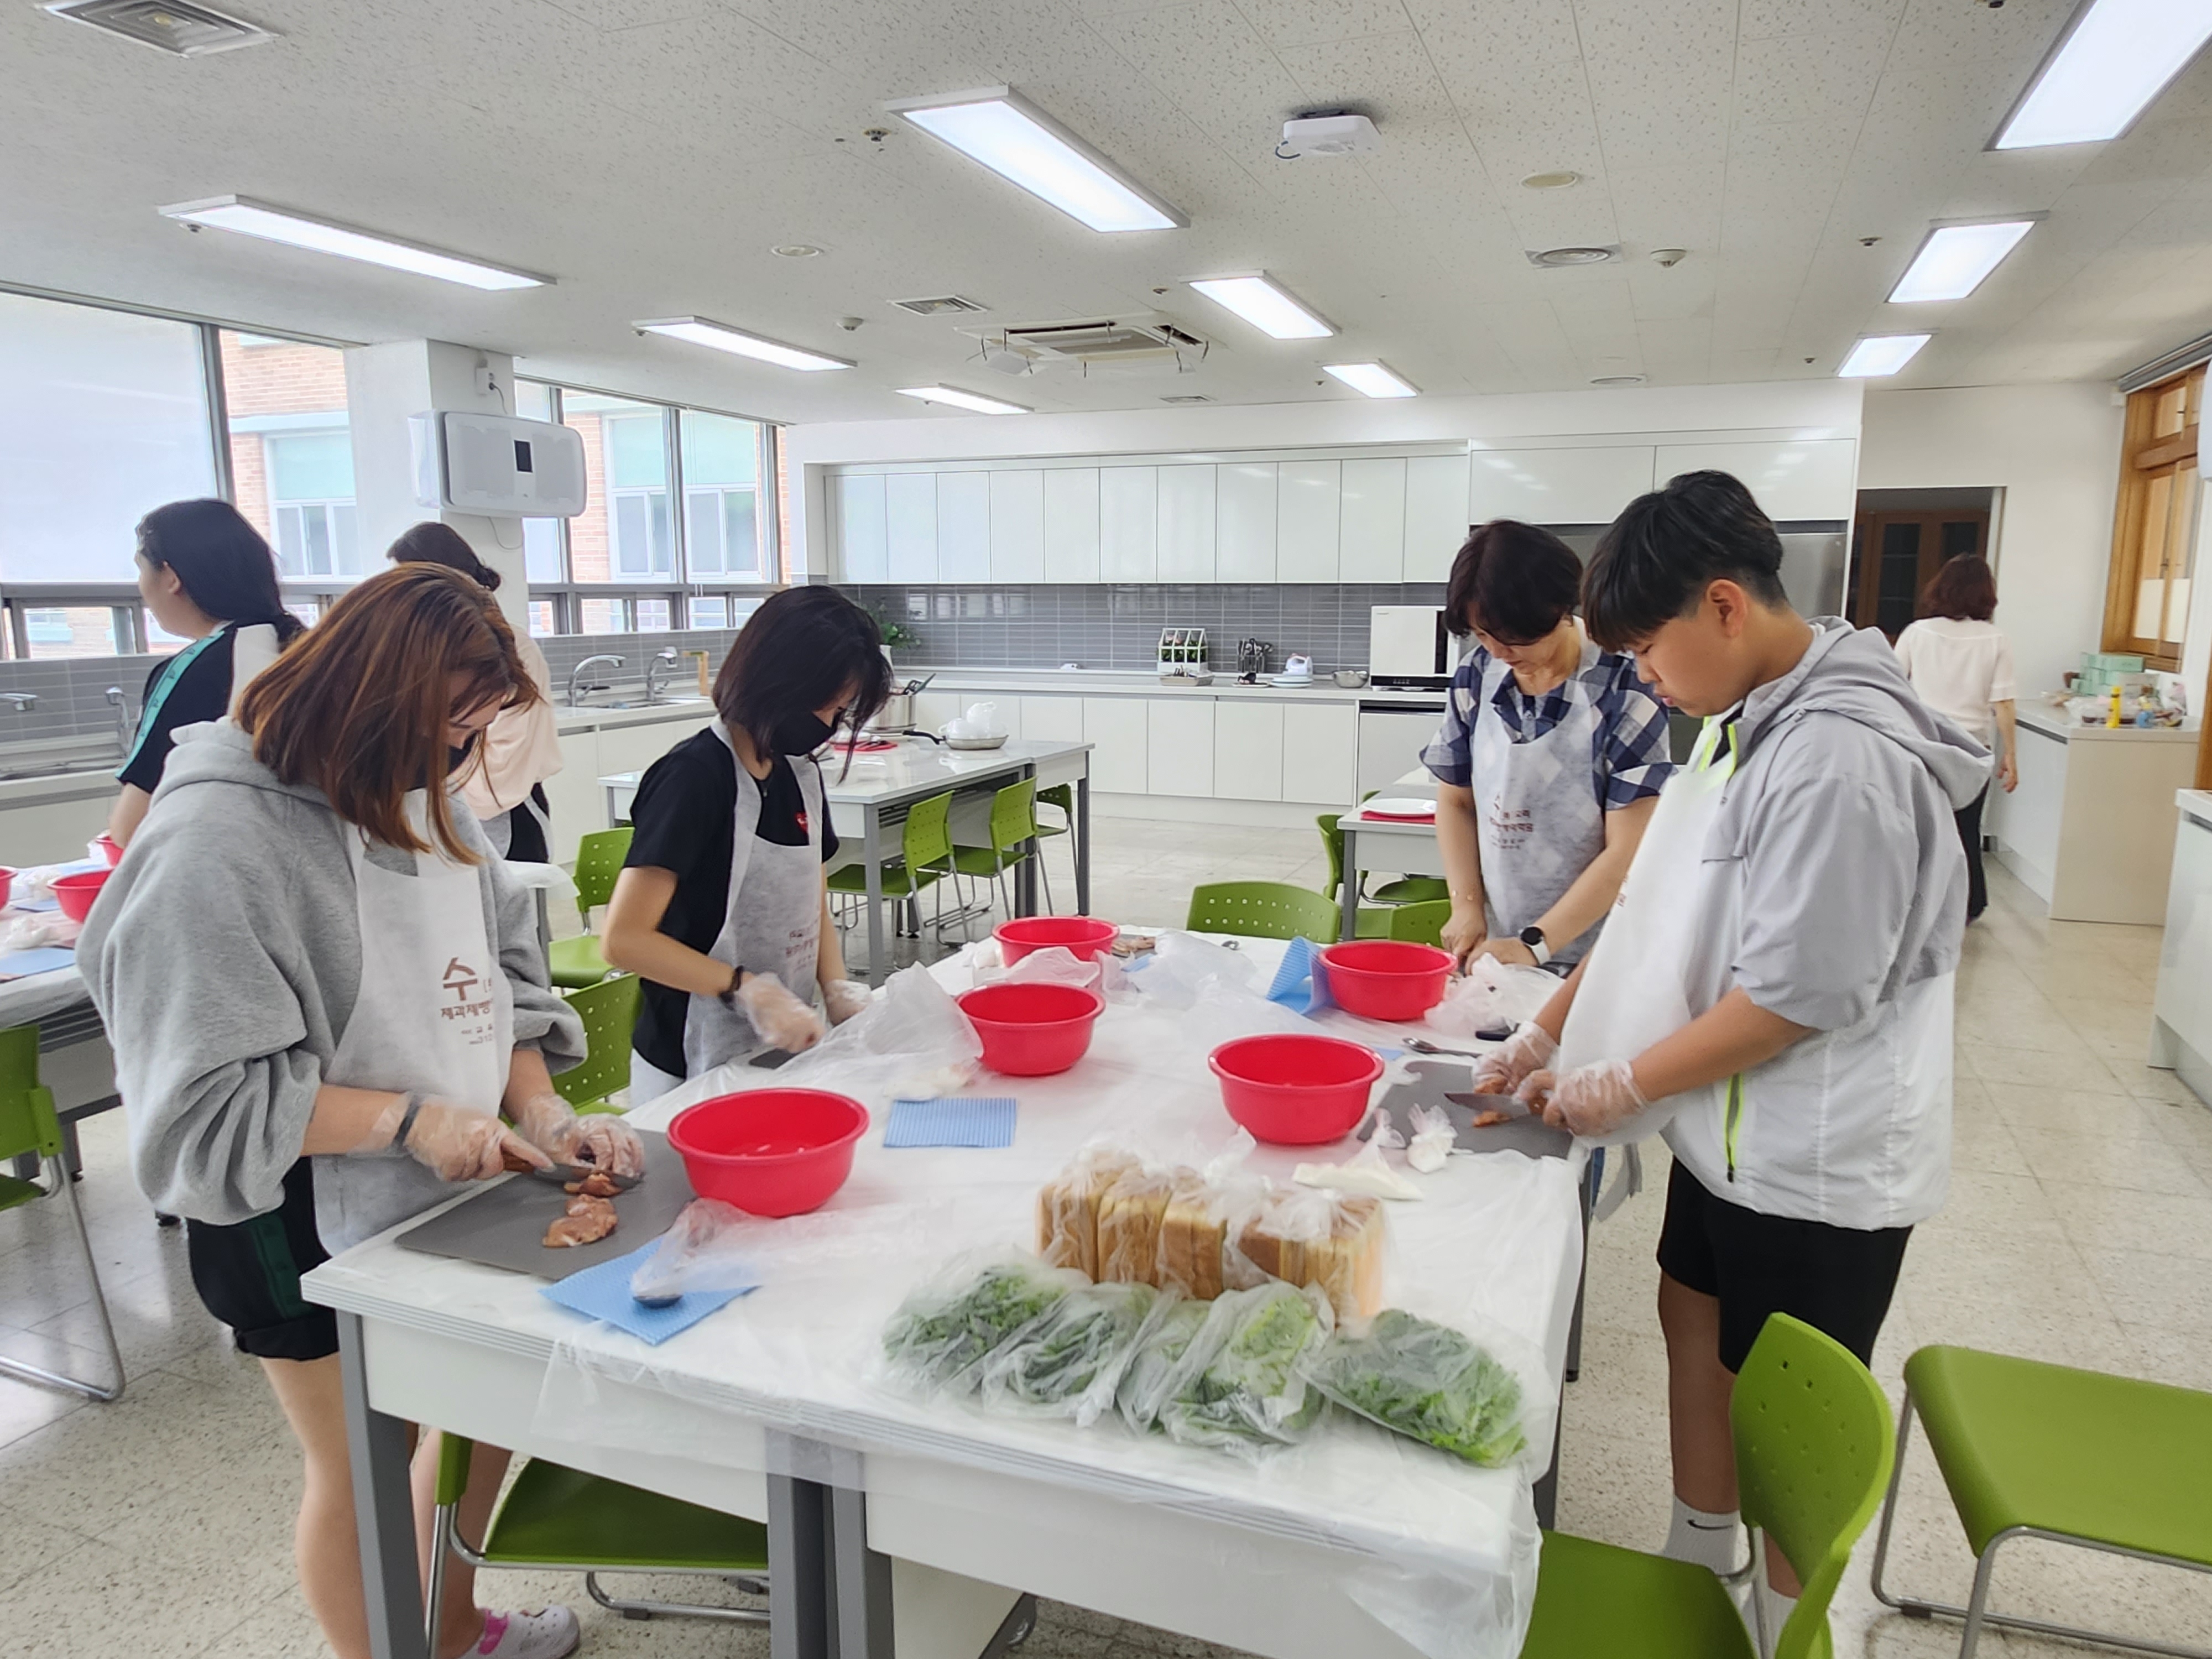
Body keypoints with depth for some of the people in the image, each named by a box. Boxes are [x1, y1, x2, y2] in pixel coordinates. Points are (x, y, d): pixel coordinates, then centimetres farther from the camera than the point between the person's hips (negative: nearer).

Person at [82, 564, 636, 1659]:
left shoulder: (416, 799, 0)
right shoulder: (217, 839, -22)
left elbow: (504, 970, 5)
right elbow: (208, 1097, -22)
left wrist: (540, 1114, -8)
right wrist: (410, 1120, -26)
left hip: (447, 1193, 7)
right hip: (306, 1229, -7)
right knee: (359, 1470, 13)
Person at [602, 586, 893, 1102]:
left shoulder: (801, 774, 5)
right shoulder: (694, 776, -18)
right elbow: (624, 939, -20)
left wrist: (839, 991, -4)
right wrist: (749, 988, -23)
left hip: (782, 1054, 7)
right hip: (693, 1072, -7)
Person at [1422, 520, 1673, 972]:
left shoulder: (1623, 693, -15)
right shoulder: (1475, 678, -2)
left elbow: (1627, 853, -15)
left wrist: (1534, 944, -18)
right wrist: (1467, 906, -3)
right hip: (1495, 946, 4)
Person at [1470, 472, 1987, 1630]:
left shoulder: (1839, 757, -26)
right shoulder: (1741, 723, 3)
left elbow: (1798, 994, -25)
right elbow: (1658, 906, 9)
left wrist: (1623, 1086, -15)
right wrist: (1549, 1033, 6)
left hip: (1817, 1162, -9)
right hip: (1731, 1131, 9)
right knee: (1692, 1318, 21)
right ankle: (1697, 1568, 43)